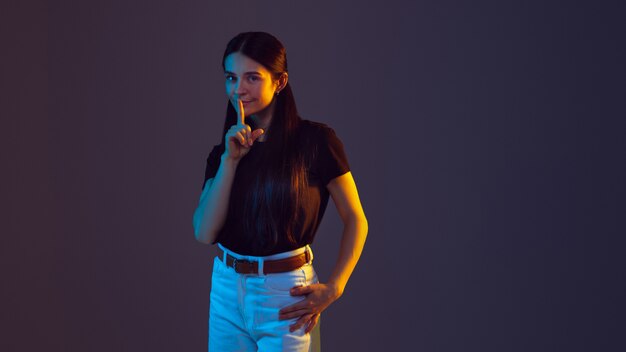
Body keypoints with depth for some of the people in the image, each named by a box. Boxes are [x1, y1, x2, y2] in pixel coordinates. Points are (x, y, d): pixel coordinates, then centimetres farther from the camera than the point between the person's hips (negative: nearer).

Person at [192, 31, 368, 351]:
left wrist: (333, 289, -13)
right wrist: (230, 159, -13)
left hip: (285, 295, -4)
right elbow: (204, 232, -8)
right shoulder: (222, 151, 5)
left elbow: (356, 221, -5)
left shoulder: (315, 140, -9)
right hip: (226, 290, 4)